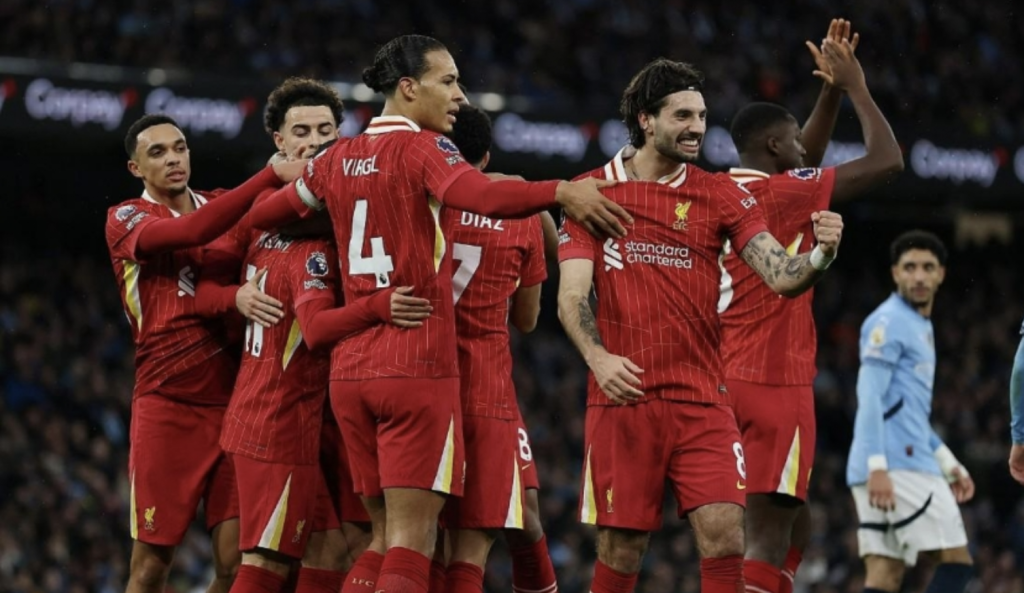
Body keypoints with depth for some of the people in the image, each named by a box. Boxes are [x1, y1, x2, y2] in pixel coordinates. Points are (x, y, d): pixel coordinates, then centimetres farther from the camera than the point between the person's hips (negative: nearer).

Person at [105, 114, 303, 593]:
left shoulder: (222, 206, 15)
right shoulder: (125, 220, -1)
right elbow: (189, 232, -20)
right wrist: (272, 176, -25)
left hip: (233, 400, 4)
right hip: (167, 404, -4)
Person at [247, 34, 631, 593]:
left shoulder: (338, 159, 13)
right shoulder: (423, 148, -6)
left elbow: (259, 214, 25)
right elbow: (480, 195, -27)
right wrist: (561, 192, -36)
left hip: (350, 369, 7)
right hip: (417, 366, -7)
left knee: (386, 536, 13)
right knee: (411, 540, -9)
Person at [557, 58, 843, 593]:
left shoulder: (719, 194, 7)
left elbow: (781, 276, -3)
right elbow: (572, 296, -3)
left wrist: (820, 256, -26)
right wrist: (598, 358, -23)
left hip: (701, 402, 1)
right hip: (622, 397, -1)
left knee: (724, 534, -13)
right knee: (620, 547, 1)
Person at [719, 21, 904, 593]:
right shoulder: (779, 194, -11)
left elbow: (804, 163, 32)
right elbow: (888, 160, -9)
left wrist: (833, 90, 25)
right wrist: (856, 85, 4)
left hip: (733, 374, 9)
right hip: (773, 380, -9)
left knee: (793, 524, 19)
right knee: (769, 536, -11)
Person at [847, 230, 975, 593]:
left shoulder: (921, 328, 25)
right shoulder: (889, 322, -6)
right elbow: (870, 398, -15)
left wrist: (949, 465, 29)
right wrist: (877, 467, -23)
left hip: (911, 463, 9)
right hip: (898, 465, -9)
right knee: (956, 562, -10)